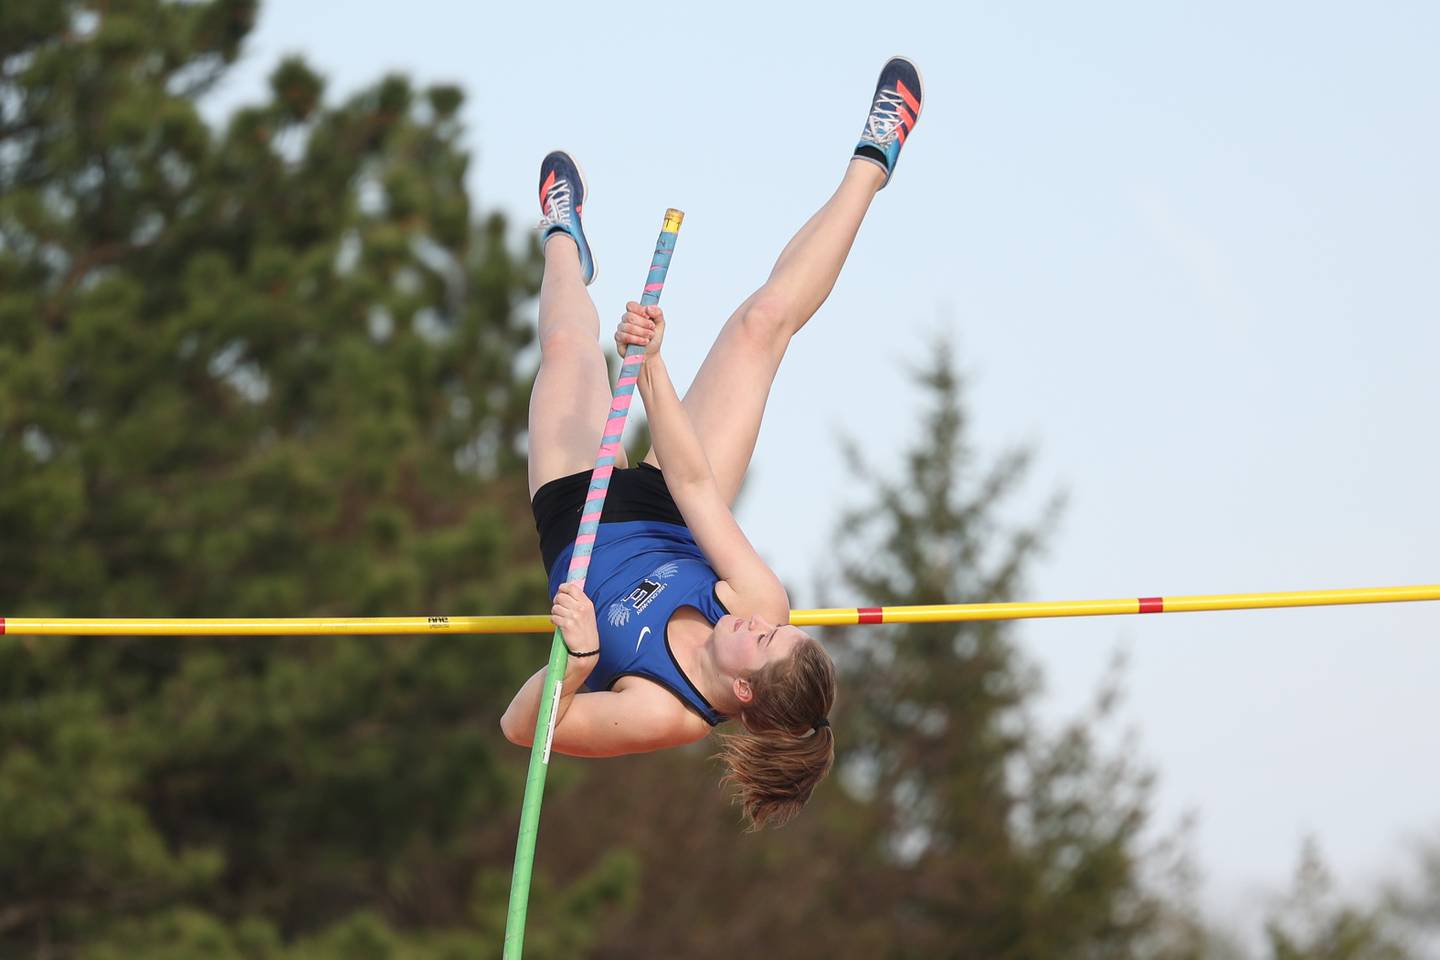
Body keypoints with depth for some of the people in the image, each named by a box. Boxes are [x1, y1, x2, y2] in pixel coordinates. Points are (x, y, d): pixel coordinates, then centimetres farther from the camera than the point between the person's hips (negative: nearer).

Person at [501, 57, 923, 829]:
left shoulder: (664, 715, -45)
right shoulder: (762, 604, -35)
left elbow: (521, 728, -45)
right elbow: (695, 483, -33)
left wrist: (576, 661, -63)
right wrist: (651, 368, -39)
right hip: (656, 515, 2)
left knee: (567, 348, 14)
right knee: (761, 323, 7)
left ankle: (565, 242, 56)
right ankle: (868, 167, 37)